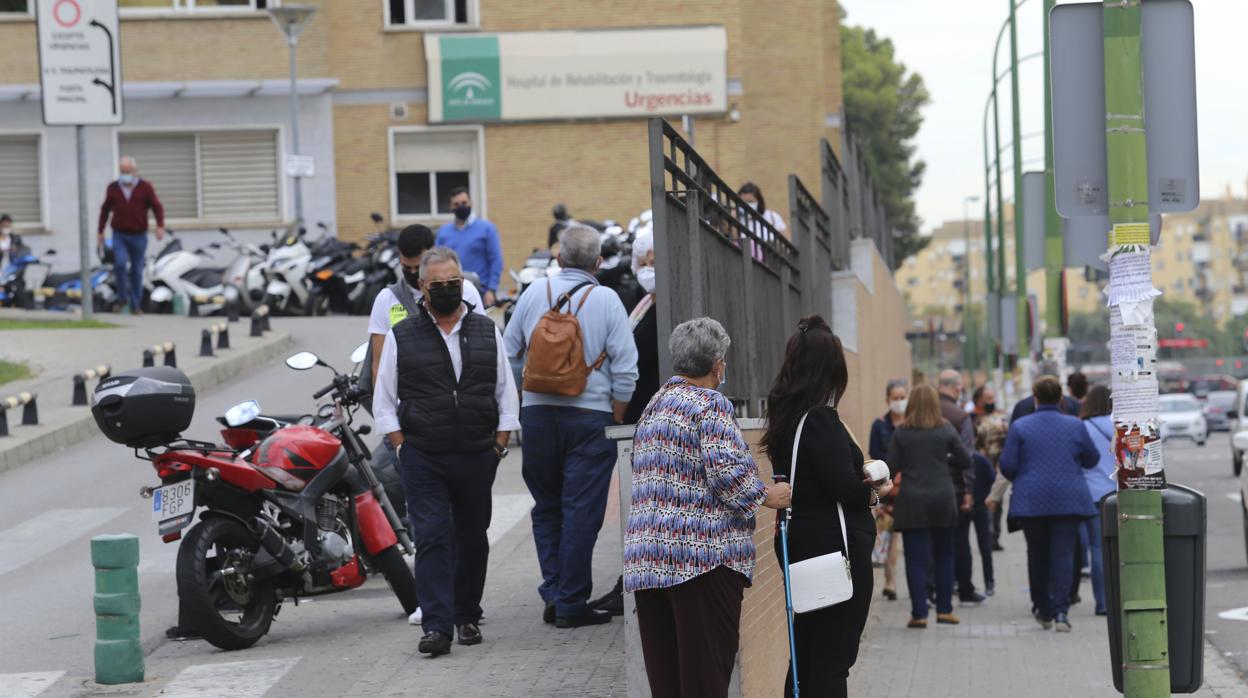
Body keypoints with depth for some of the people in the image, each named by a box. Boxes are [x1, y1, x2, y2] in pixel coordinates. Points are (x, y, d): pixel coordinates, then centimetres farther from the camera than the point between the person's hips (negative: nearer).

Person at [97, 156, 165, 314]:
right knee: (120, 264, -20)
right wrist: (100, 231, 15)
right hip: (119, 235, 0)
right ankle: (123, 299, -4)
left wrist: (160, 226, -17)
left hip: (138, 236, 0)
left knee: (137, 270, 3)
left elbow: (157, 207, -1)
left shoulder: (146, 187, -1)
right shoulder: (113, 188, 4)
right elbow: (105, 209, 15)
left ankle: (135, 305, 14)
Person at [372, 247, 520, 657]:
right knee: (432, 538, -11)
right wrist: (402, 448, -3)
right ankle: (437, 626, -15)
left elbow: (506, 395, 12)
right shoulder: (402, 337, 3)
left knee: (472, 539, 9)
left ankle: (467, 617, 22)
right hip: (423, 461, -2)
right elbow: (384, 403, 5)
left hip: (477, 458, 2)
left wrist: (499, 447, 4)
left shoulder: (487, 332, 9)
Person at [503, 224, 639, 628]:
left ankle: (554, 592, 8)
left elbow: (509, 353, 11)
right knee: (581, 512, 1)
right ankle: (570, 605, 1)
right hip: (590, 415, -3)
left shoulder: (535, 293, 3)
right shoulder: (606, 300, -4)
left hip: (538, 411, 3)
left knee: (547, 507, 15)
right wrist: (616, 420, 3)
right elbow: (625, 369, -6)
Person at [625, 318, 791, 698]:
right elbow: (727, 472, -17)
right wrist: (767, 496, -3)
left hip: (646, 560, 8)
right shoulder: (711, 405, -6)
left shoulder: (653, 406, 20)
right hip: (703, 553, -8)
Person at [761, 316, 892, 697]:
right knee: (833, 659, -4)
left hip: (802, 547, 9)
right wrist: (874, 493, -3)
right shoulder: (821, 419, -17)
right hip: (836, 548, -9)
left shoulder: (786, 415, 10)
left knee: (806, 657, 14)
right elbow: (844, 488, -22)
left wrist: (861, 479, 1)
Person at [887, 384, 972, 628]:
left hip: (911, 502, -1)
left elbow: (892, 467, -4)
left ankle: (919, 614, -3)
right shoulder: (946, 430, -1)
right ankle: (944, 610, 14)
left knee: (916, 558, 1)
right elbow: (965, 461, 4)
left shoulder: (901, 433, -3)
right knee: (943, 555, 14)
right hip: (942, 500, 1)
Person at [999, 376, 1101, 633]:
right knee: (1063, 554, -2)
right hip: (1068, 501, 0)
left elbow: (1007, 465, -4)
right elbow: (1092, 459, 11)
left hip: (1032, 501, 0)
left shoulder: (1020, 427, -2)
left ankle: (1044, 611, 21)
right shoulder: (1075, 426, 2)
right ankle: (1061, 611, -14)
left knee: (1037, 556, 13)